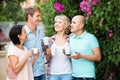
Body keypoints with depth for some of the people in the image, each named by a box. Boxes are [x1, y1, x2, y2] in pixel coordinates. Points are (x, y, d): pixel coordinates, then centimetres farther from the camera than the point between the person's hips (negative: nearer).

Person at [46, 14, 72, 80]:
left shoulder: (69, 40, -1)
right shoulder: (51, 40, 2)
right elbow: (47, 60, 8)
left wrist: (68, 54, -11)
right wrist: (48, 54, -12)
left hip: (67, 73, -1)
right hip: (53, 73, 1)